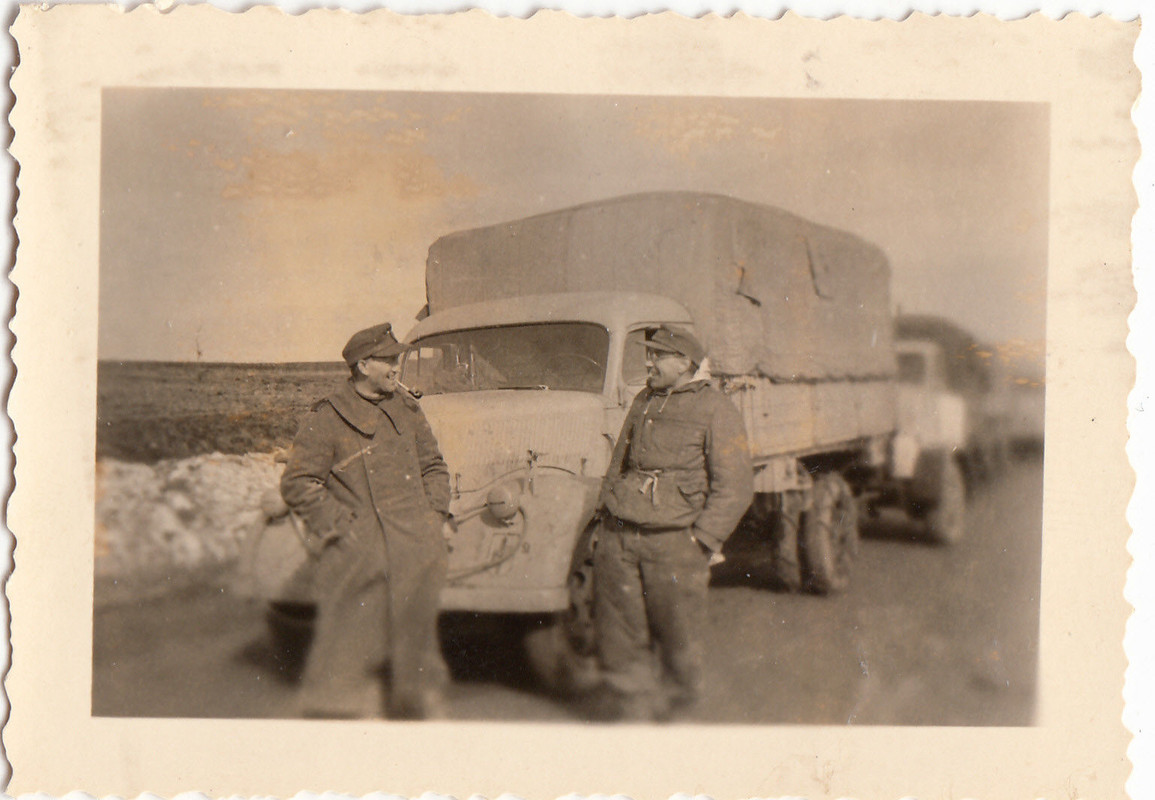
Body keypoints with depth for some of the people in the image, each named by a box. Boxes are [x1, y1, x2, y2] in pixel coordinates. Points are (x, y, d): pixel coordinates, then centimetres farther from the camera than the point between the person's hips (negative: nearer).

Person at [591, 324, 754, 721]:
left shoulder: (715, 410, -1)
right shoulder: (643, 402, 18)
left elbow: (735, 486, -6)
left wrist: (702, 540, -11)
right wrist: (609, 517, 12)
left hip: (675, 543, -5)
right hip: (619, 538, 5)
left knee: (675, 630, 7)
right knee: (620, 632, 2)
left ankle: (675, 694, 29)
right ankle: (629, 700, 13)